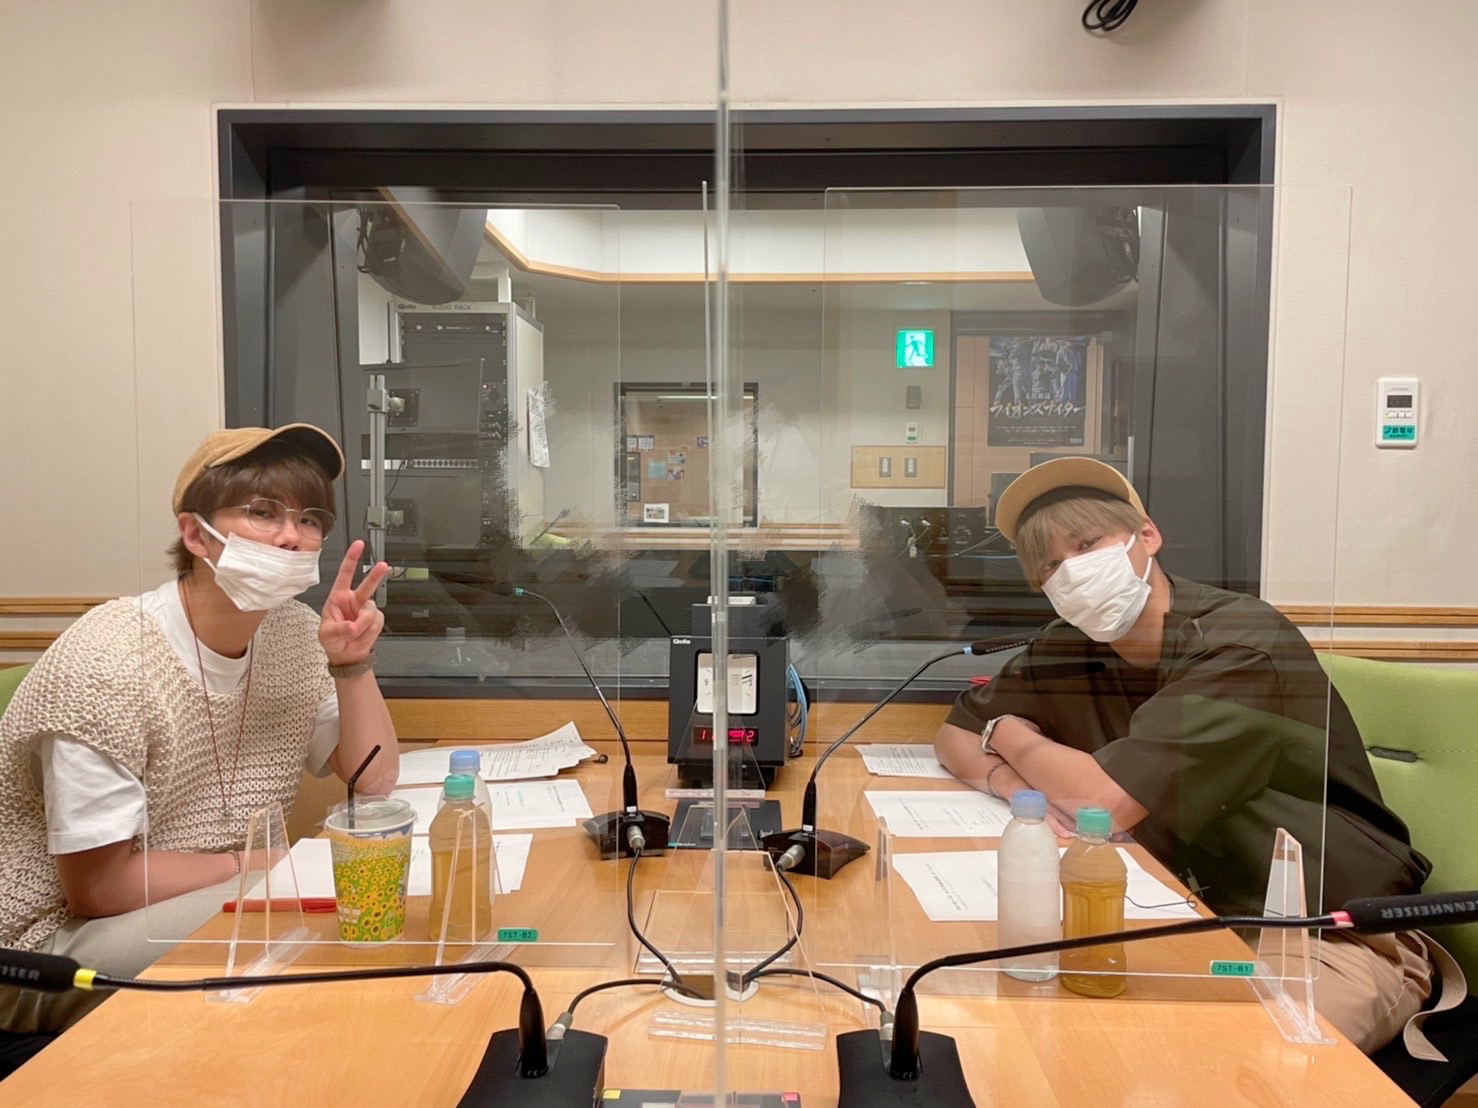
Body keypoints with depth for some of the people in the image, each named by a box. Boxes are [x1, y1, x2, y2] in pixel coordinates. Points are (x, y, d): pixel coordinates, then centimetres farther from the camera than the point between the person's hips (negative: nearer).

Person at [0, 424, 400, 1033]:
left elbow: (373, 781, -2)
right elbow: (97, 886, -21)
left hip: (228, 904, 7)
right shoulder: (106, 663, -24)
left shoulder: (296, 632, -3)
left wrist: (352, 662, -15)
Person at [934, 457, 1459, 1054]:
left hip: (1342, 937, -6)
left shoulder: (1243, 643, -22)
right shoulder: (1065, 651, -1)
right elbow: (953, 734, 10)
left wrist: (1011, 736, -6)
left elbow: (1103, 803, -27)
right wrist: (1013, 783, -13)